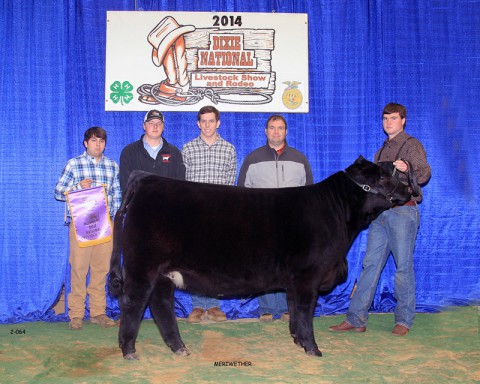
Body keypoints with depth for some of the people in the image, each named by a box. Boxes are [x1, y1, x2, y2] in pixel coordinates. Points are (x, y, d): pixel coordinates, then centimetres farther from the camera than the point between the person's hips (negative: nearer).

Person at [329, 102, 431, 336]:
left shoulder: (412, 145, 0)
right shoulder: (382, 150, 21)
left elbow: (424, 175, -15)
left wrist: (407, 168, -34)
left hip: (403, 212, -6)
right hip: (380, 213, 7)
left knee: (404, 266, -1)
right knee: (370, 265, 3)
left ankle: (404, 320, 11)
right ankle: (356, 319, 5)